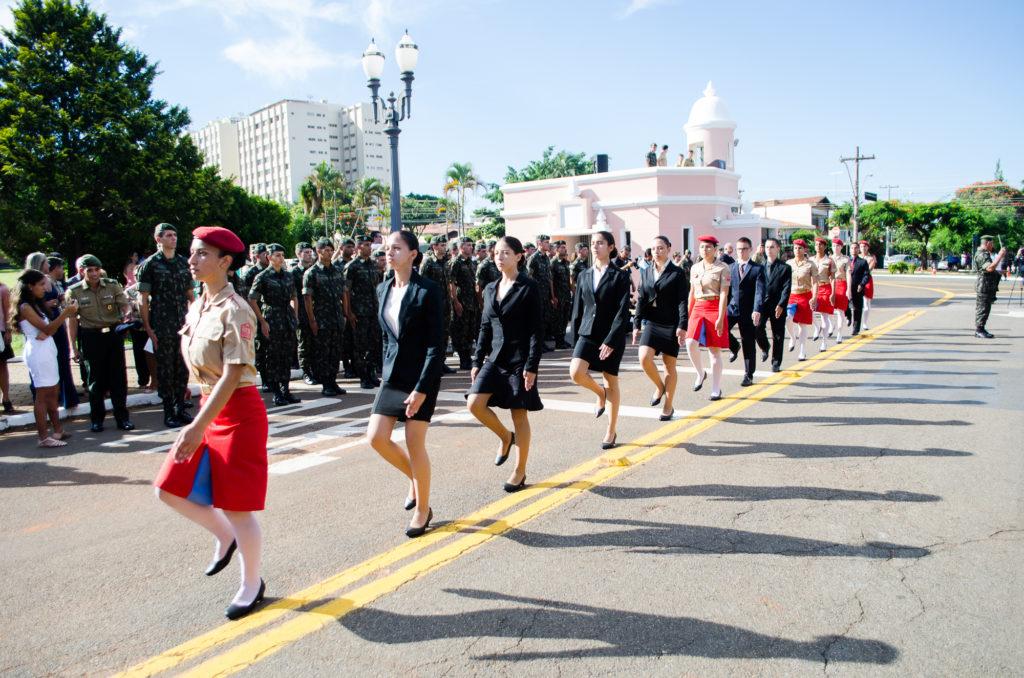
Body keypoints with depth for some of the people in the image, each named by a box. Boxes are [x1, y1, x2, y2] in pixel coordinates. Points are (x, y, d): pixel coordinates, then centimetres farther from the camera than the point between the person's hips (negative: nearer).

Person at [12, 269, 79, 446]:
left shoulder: (36, 304, 14)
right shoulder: (25, 307, -12)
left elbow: (50, 329, 13)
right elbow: (46, 329, -18)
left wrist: (65, 312, -5)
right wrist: (65, 312, -24)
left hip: (48, 350, 9)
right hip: (38, 352, -9)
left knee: (52, 393, 12)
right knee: (42, 395, -5)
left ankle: (58, 430, 19)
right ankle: (43, 437, 0)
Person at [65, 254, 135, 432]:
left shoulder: (112, 285, 2)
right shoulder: (74, 292, 0)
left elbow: (125, 305, -4)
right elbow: (72, 321, 1)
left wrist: (127, 314, -29)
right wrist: (74, 347, -2)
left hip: (114, 334, 1)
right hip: (91, 337, -1)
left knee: (118, 377, 3)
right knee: (96, 379, 6)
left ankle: (122, 417, 12)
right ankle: (97, 419, 18)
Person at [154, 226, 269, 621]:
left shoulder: (234, 311, -19)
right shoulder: (197, 307, 8)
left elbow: (231, 375, -24)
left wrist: (198, 426, -26)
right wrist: (199, 421, 17)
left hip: (238, 413, -8)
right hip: (209, 408, 9)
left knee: (236, 506, 2)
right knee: (170, 488, 8)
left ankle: (251, 584, 23)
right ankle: (225, 537, 32)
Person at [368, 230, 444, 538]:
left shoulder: (428, 291, -13)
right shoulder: (383, 289, 8)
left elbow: (436, 344, -15)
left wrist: (422, 388, -19)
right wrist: (386, 372, 14)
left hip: (422, 374, -6)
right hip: (393, 374, 6)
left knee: (414, 443, -3)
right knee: (376, 437, 0)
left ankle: (423, 509, 18)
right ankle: (415, 478, 28)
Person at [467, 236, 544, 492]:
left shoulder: (529, 287, -8)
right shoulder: (490, 289, 10)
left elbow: (537, 329, -11)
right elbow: (485, 328, 14)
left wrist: (532, 366, -16)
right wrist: (477, 361, 10)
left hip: (519, 359, -6)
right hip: (495, 357, 6)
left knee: (519, 414, 1)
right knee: (474, 403, -8)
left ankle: (520, 471, 16)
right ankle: (505, 436, 20)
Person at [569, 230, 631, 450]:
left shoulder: (620, 276, -4)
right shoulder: (584, 276, 9)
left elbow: (623, 311, -11)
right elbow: (577, 310, 12)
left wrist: (611, 340, -20)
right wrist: (575, 340, 8)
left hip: (612, 336, -3)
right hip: (588, 333, 4)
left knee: (611, 383, 5)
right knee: (576, 372, -18)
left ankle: (611, 431, 20)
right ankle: (600, 393, 16)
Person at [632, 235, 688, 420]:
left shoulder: (677, 273, -3)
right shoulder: (645, 273, 9)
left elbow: (682, 301, -7)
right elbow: (641, 300, 10)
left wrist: (682, 326, -16)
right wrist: (637, 325, 5)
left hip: (671, 324, -3)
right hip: (651, 323, 3)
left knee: (669, 365, 4)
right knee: (644, 358, -16)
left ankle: (668, 406, 18)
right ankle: (659, 386, 13)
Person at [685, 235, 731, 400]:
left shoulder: (722, 268, -5)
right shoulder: (694, 268, 10)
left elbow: (724, 294, -10)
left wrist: (720, 318, -17)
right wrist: (688, 314, 14)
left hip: (715, 309, -4)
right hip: (698, 308, 4)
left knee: (714, 350, 1)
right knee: (691, 343, -17)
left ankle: (716, 389, 11)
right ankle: (701, 373, 9)